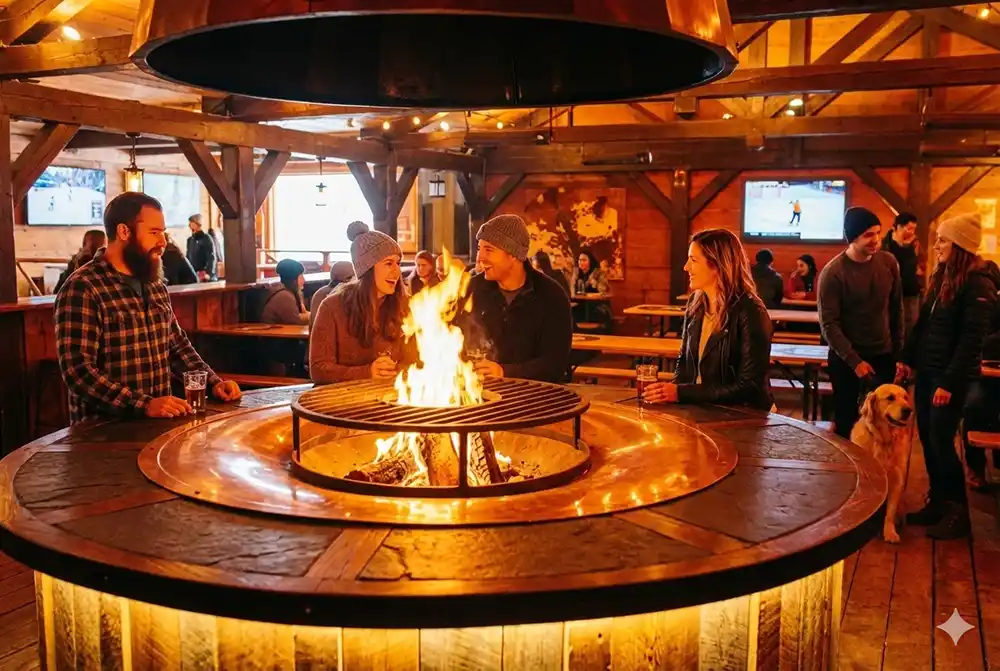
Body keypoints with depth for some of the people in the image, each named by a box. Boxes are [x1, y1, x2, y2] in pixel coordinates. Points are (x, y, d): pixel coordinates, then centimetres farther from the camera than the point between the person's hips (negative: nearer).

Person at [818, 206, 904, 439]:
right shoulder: (833, 273, -15)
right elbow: (828, 324, -16)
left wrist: (898, 348, 9)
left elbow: (896, 308, 9)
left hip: (884, 354, 3)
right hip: (846, 357, -3)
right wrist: (854, 361, -19)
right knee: (845, 420, 8)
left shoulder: (889, 262, -2)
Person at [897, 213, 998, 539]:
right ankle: (937, 502, 24)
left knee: (941, 441, -2)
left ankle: (957, 512, 12)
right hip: (926, 371, 8)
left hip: (951, 376, -8)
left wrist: (949, 383, -20)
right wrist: (907, 359, 11)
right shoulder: (941, 277, 10)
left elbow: (971, 340, -19)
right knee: (927, 439, 12)